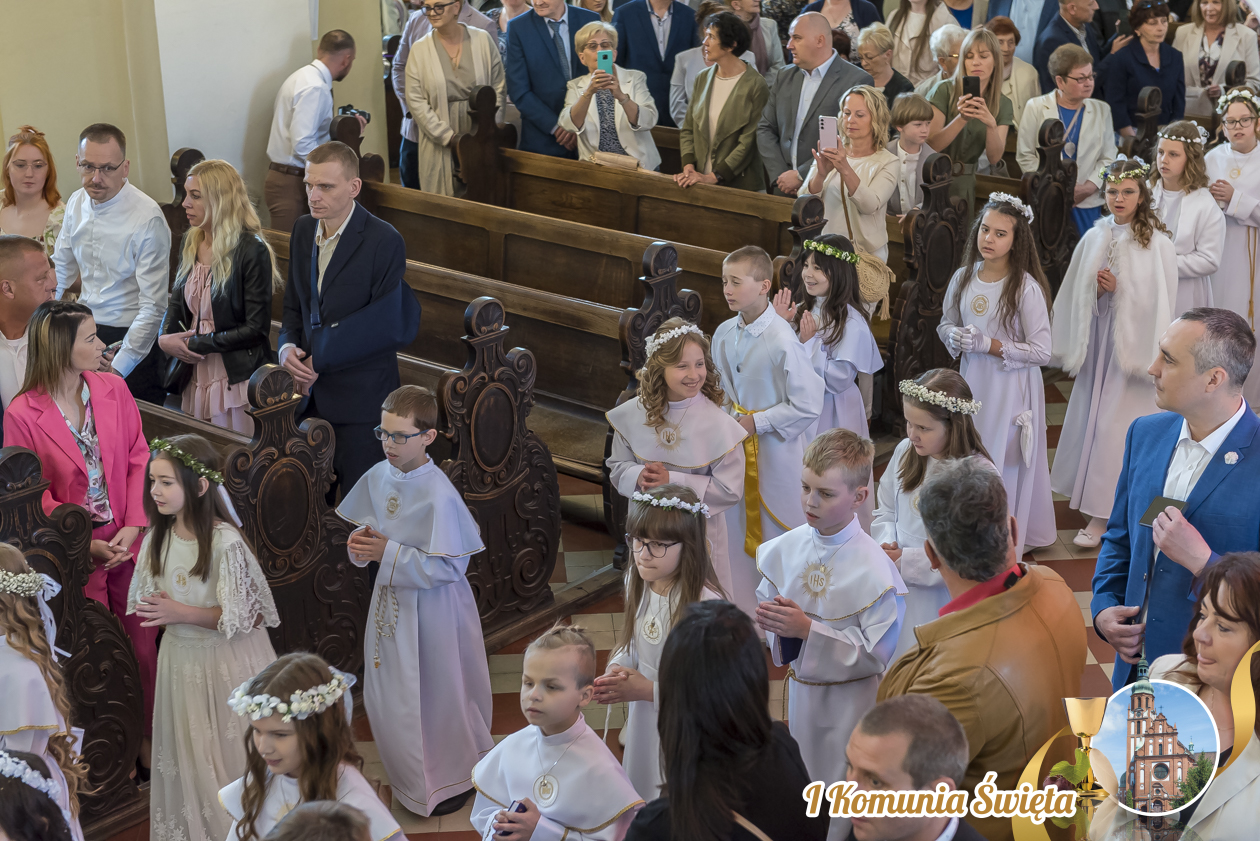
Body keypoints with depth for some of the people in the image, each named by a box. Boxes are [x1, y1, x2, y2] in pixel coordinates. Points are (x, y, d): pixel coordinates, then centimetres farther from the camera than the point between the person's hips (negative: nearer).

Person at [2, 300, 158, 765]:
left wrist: (134, 526, -11)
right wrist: (86, 546, -15)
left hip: (130, 542, 3)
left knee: (143, 643, 10)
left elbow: (139, 459, 1)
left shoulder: (113, 389, -2)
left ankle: (147, 738, 27)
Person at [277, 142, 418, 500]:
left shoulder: (384, 241, -15)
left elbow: (383, 325, -16)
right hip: (310, 390, 6)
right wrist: (288, 346, -5)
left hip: (360, 399, -6)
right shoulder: (303, 230, 7)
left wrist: (319, 361, -13)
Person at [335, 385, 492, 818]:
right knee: (387, 696, 18)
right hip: (392, 599, 7)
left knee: (439, 697, 10)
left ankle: (456, 779, 33)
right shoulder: (377, 476, -3)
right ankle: (410, 777, 41)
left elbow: (447, 568, -24)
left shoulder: (439, 494, -25)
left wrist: (389, 553, -26)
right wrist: (362, 542, -10)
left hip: (432, 606, -7)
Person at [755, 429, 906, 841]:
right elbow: (764, 608, 6)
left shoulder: (874, 570, -23)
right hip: (801, 687, 5)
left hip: (850, 699, -5)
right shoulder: (786, 548, -6)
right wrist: (775, 621, -18)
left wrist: (808, 629, -28)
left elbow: (876, 653, -22)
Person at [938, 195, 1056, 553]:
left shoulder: (1026, 288, -16)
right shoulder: (963, 278, 0)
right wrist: (954, 337, -9)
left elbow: (1041, 351, -17)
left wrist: (989, 344, -20)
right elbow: (946, 323, 15)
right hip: (971, 382, 5)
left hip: (1011, 388, -5)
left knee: (1004, 463, 3)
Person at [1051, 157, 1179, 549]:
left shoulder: (1157, 243, -10)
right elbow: (1075, 294, 10)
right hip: (1096, 339, 5)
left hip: (1132, 343, -5)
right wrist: (1096, 289, -10)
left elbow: (1159, 302, -11)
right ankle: (1092, 498, 26)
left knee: (1115, 426, -5)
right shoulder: (1094, 237, 5)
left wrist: (1119, 290, -19)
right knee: (1089, 419, 11)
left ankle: (1103, 515, 1)